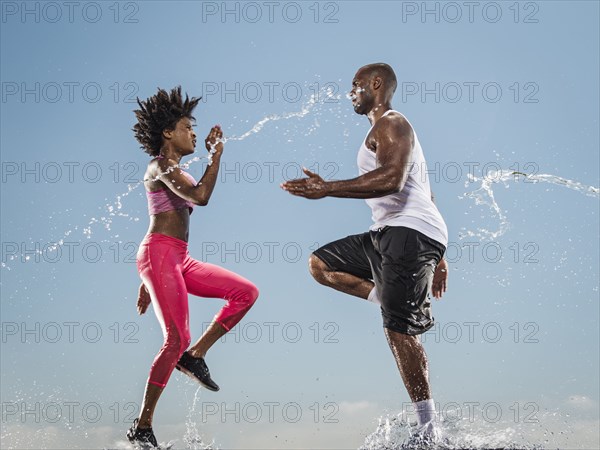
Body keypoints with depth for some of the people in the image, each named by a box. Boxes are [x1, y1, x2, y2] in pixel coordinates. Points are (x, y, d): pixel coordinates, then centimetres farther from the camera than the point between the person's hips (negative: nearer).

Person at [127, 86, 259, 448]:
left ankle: (195, 356, 4)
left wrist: (148, 282, 25)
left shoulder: (174, 171, 23)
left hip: (178, 259, 9)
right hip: (159, 255, -9)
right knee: (178, 339, -14)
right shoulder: (161, 165, -6)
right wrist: (217, 154, -12)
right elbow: (200, 196, -23)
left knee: (247, 292, 4)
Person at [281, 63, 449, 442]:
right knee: (320, 264, 13)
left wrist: (327, 189, -26)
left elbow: (392, 179, -25)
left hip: (410, 232, -11)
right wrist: (437, 258, 27)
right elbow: (425, 197, 28)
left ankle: (430, 431, -12)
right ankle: (400, 303, 0)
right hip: (390, 233, 11)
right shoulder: (387, 131, 28)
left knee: (398, 328, -14)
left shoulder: (391, 123, -4)